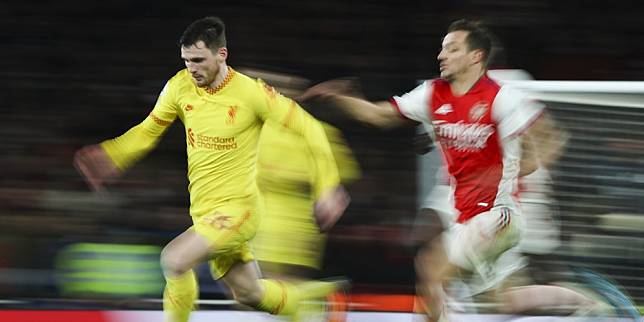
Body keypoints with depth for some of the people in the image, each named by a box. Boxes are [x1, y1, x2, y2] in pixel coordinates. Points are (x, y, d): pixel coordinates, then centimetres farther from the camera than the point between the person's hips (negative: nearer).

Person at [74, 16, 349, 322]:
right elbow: (148, 131, 14)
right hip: (204, 212, 6)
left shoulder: (251, 92, -15)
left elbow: (308, 128, -8)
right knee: (248, 294, 17)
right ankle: (318, 294, 41)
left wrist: (327, 188, -10)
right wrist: (109, 156, -2)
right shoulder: (179, 86, -1)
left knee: (174, 259, -26)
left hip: (237, 208, -6)